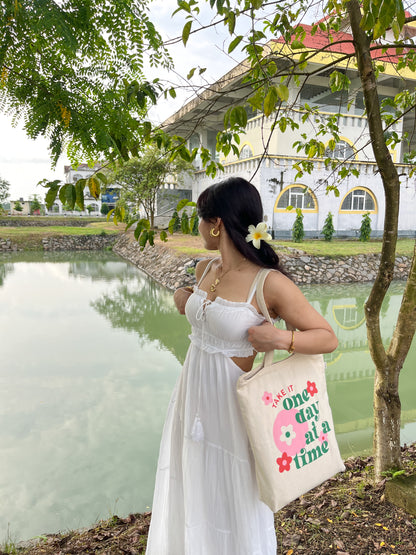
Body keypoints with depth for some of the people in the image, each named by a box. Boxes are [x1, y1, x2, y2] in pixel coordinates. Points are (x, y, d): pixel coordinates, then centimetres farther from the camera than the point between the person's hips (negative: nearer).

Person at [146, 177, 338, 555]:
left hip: (231, 404, -6)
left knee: (233, 501, 15)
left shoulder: (270, 284, -20)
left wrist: (281, 339, -30)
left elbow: (328, 337, -13)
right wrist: (184, 295, 3)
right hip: (192, 396, 7)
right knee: (192, 493, 24)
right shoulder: (205, 269, 1)